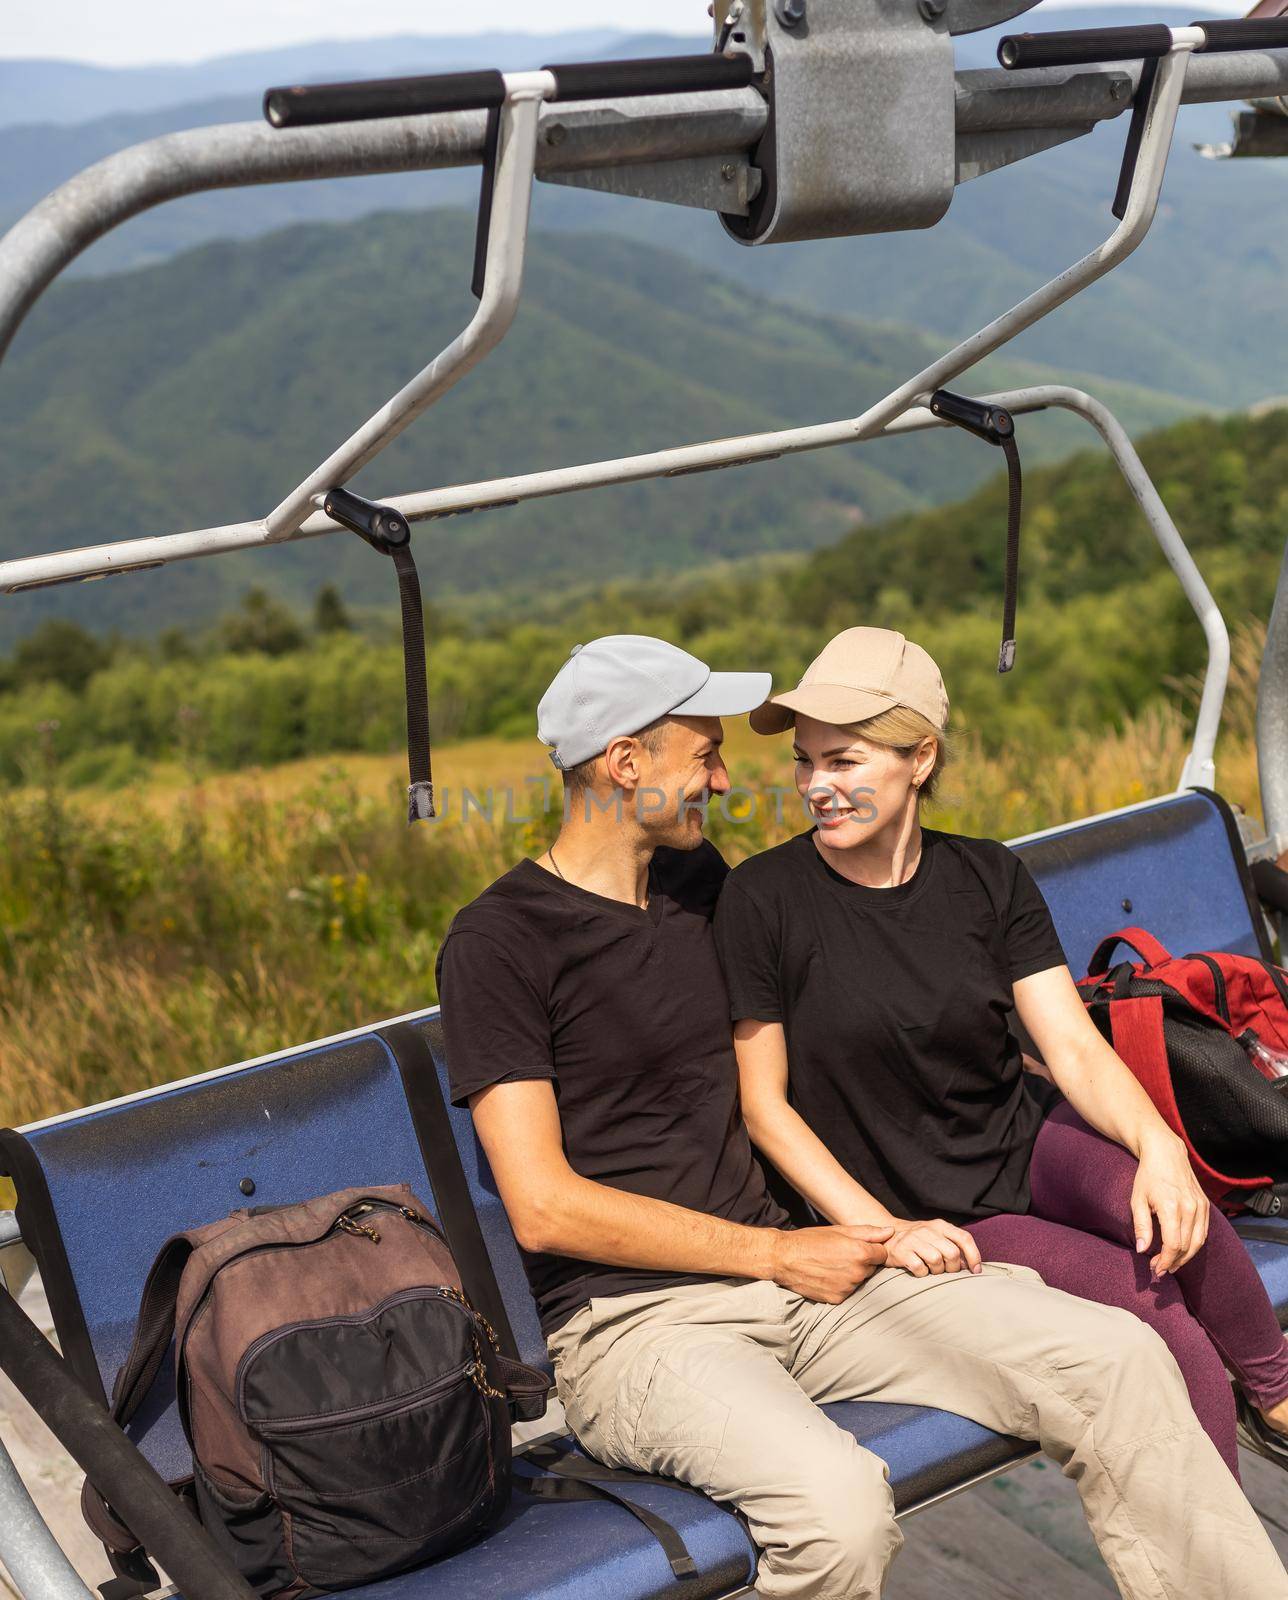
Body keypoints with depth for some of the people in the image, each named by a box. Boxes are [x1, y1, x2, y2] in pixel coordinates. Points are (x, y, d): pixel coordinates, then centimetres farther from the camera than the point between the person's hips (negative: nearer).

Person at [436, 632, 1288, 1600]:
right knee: (838, 1504, -35)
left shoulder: (700, 880, 15)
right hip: (633, 1322, -6)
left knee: (1118, 1358, -11)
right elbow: (545, 1210, -11)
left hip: (784, 1268, 6)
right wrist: (776, 1254, -9)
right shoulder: (500, 941, -6)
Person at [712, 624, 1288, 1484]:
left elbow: (1074, 1046, -5)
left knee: (1178, 1218, -29)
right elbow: (764, 1101, -7)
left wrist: (1160, 1145, -25)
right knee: (1167, 1320, -23)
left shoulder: (989, 878, 0)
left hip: (1028, 1141, 4)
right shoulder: (764, 900, -12)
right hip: (931, 1221, -3)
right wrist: (883, 1229, -17)